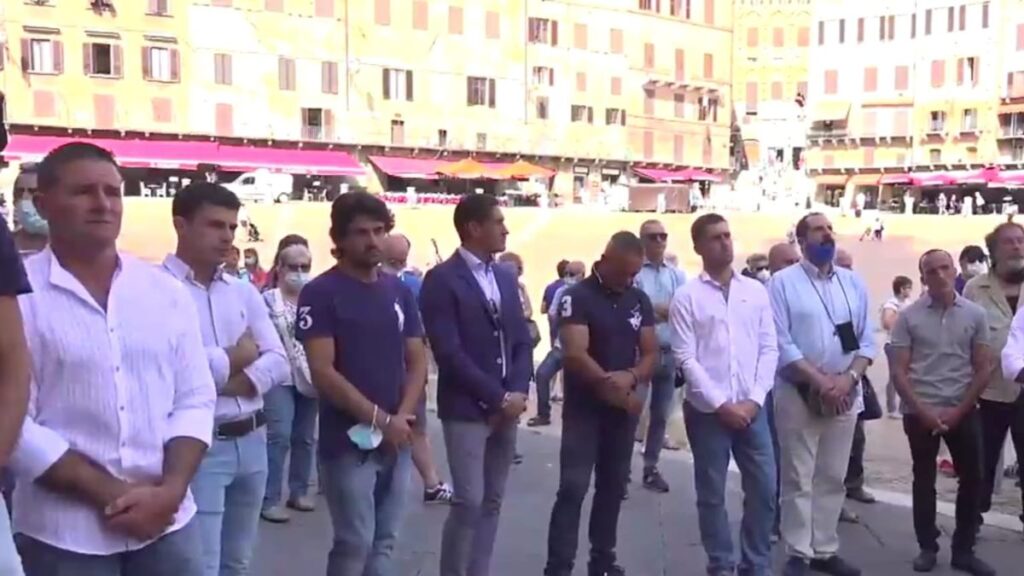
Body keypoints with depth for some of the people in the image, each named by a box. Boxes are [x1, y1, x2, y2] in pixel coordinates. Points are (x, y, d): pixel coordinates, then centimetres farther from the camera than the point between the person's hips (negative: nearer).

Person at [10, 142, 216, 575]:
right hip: (63, 534, -3)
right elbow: (13, 421, -10)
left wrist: (170, 491, -8)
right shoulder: (18, 297, -5)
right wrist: (109, 494, -13)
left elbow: (195, 399, 5)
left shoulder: (167, 292, 5)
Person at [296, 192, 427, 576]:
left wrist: (402, 418, -7)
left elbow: (417, 360, 9)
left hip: (396, 440, 5)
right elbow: (322, 372, -14)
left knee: (384, 542, 11)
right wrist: (381, 420, -15)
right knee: (355, 543, -2)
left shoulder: (400, 291, 9)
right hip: (348, 441, -5)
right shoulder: (320, 293, -8)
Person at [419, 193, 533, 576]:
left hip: (507, 408, 7)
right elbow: (449, 353, -16)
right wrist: (498, 397, -14)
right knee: (469, 502, -8)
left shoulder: (506, 278, 13)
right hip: (466, 408, -7)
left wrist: (518, 393, -4)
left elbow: (523, 341, 12)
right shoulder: (442, 279, -9)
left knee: (492, 503, 10)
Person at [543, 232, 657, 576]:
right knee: (573, 488, -7)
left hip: (623, 409, 5)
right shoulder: (577, 297, -11)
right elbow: (575, 355, -20)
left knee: (613, 487, 12)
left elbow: (651, 354, 5)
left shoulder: (640, 300, 6)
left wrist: (630, 377, -16)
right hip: (584, 408, -5)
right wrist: (614, 387, -16)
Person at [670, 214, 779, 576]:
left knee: (764, 488, 6)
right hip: (707, 409, -3)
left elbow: (769, 349, 5)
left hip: (751, 407, 3)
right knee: (712, 493, 6)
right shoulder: (686, 297, -3)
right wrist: (721, 404, -12)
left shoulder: (756, 290, 7)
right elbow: (686, 359, -7)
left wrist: (754, 399, -6)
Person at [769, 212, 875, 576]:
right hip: (798, 395, -4)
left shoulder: (853, 282, 9)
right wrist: (821, 381, -16)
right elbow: (781, 344, -11)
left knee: (833, 478, 11)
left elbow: (867, 340, 6)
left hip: (845, 394, 4)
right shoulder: (783, 282, -4)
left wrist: (849, 378, -10)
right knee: (798, 479, 2)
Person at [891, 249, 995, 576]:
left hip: (963, 411, 1)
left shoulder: (975, 314, 1)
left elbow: (983, 368, 2)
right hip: (920, 413, -1)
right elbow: (900, 371, -3)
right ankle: (927, 547, 19)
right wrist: (922, 411, -11)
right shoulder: (909, 317, -3)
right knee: (924, 480, 7)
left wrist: (959, 411, -6)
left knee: (972, 479, 4)